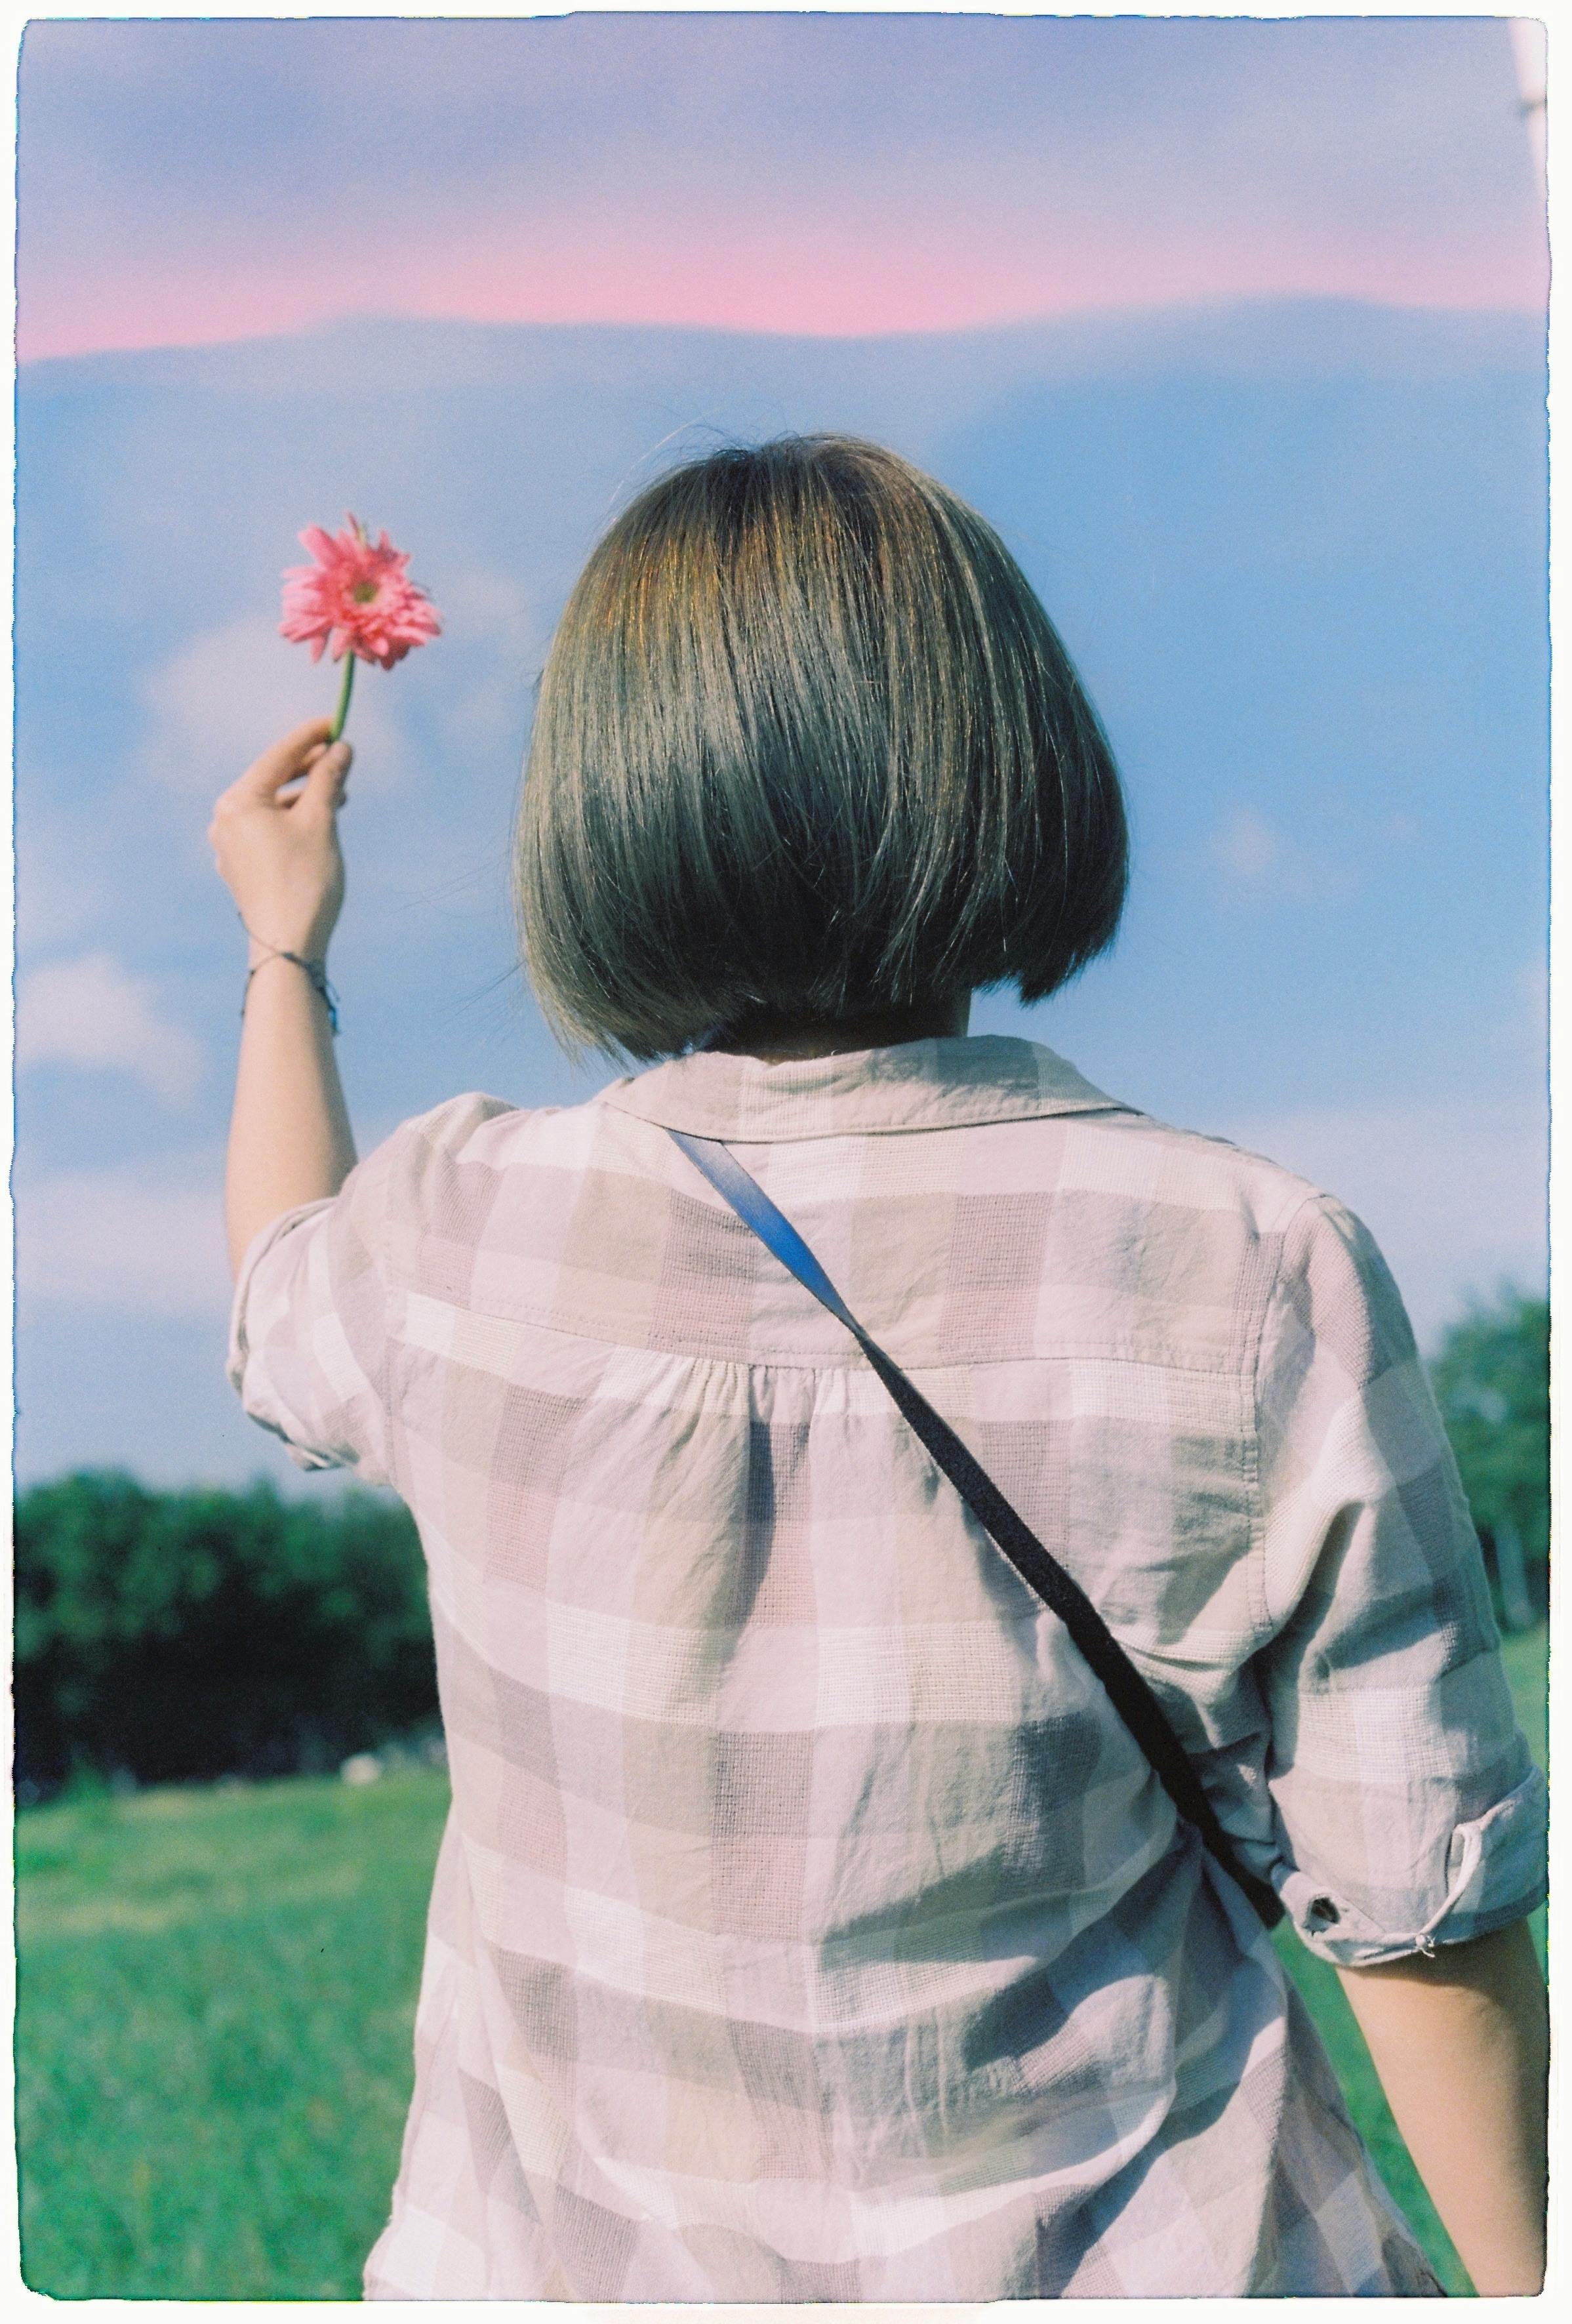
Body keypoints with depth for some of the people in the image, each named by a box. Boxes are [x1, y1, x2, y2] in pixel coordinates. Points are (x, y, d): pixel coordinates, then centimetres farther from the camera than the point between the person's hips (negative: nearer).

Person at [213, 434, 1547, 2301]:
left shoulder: (449, 1236, -16)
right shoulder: (1268, 1283, -21)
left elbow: (286, 1323, 11)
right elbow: (1418, 1916, -14)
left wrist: (286, 952, 26)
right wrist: (1523, 2276, 5)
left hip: (577, 2250, 1)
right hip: (1124, 2250, 0)